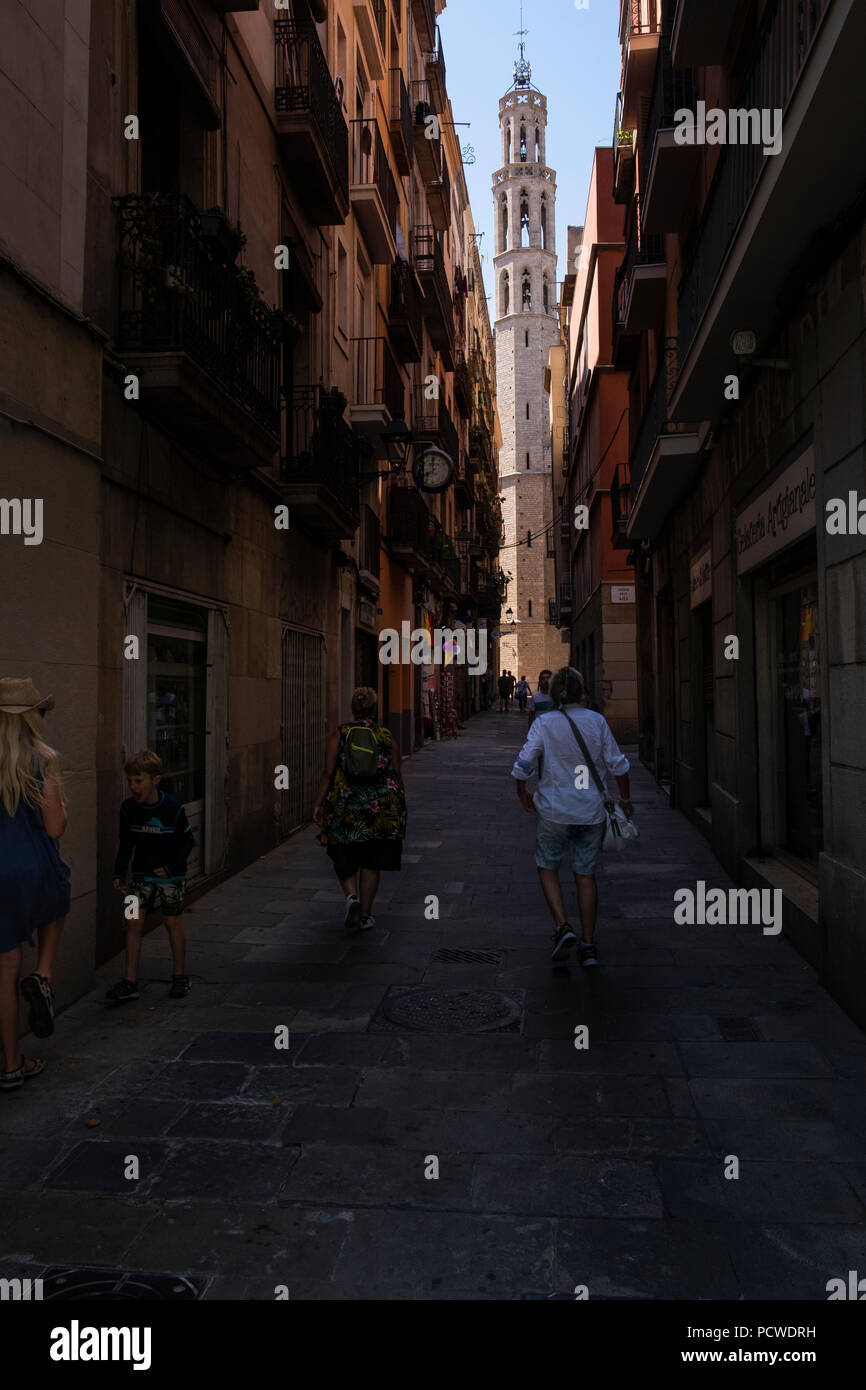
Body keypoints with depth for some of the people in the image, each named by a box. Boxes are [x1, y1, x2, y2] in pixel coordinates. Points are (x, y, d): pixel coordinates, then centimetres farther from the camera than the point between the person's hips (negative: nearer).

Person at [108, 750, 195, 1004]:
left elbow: (187, 842, -6)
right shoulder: (128, 808, -5)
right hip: (141, 876, 3)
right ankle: (130, 981, 4)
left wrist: (171, 868, -14)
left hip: (171, 877, -3)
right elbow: (126, 844, 6)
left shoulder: (173, 808, -16)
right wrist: (119, 873, -1)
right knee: (133, 922, -3)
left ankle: (180, 975, 20)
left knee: (173, 923, 4)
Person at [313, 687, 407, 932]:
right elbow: (397, 774, 4)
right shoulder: (386, 736, 1)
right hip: (381, 807, 1)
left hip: (345, 806, 0)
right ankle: (365, 915, 13)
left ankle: (352, 896, -9)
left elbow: (328, 773, -5)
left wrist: (319, 803, 0)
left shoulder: (339, 735, -1)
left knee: (345, 858, 15)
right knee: (371, 863, 10)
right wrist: (399, 802, 17)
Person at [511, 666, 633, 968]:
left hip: (554, 810, -2)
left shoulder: (544, 723, -9)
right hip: (592, 810, 2)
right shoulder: (597, 721, -3)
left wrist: (523, 795, 5)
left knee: (547, 866, 17)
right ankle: (588, 946, 16)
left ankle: (562, 926, 0)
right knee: (585, 873, 13)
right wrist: (624, 799, 15)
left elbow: (523, 765, -13)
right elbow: (618, 765, 0)